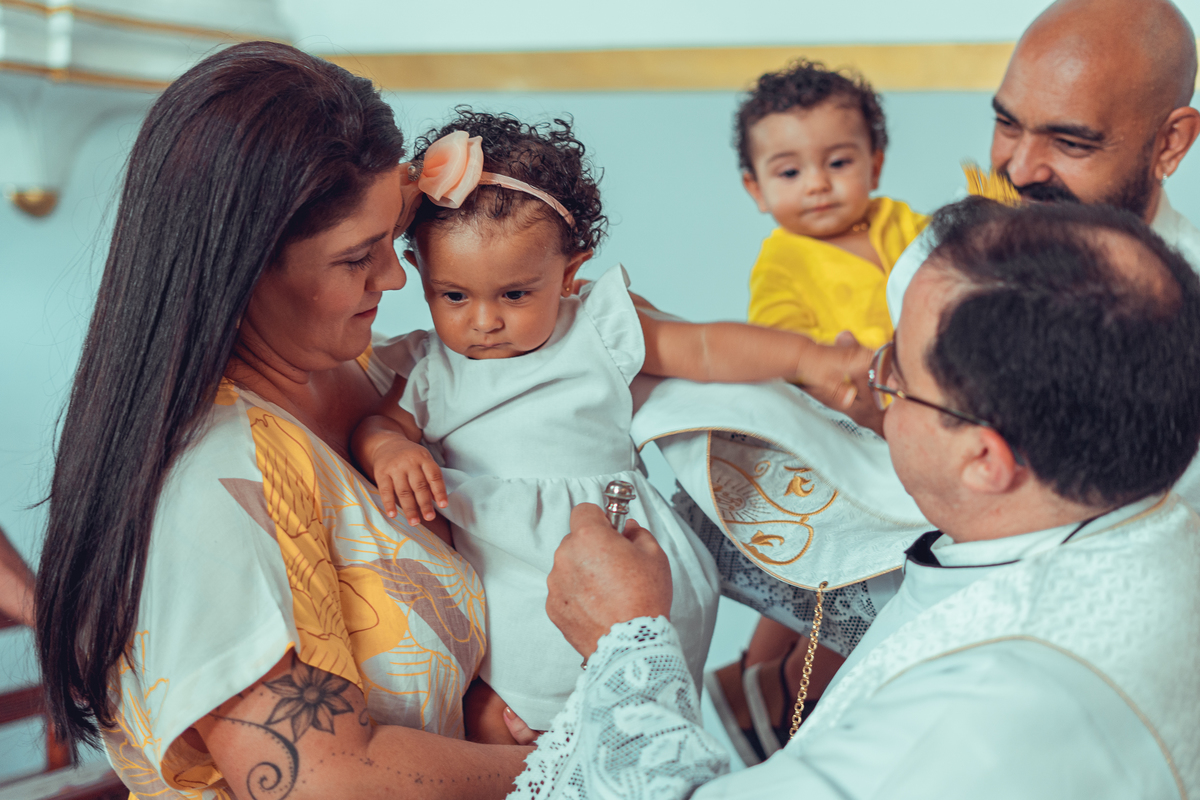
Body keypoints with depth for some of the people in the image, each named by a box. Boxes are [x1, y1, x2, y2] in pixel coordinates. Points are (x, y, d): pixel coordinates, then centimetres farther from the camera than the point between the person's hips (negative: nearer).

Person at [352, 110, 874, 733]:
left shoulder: (597, 331, 6)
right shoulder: (430, 371, 8)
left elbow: (703, 349, 7)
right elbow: (377, 423, 5)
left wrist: (809, 357, 1)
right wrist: (387, 449, -19)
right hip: (511, 583, 1)